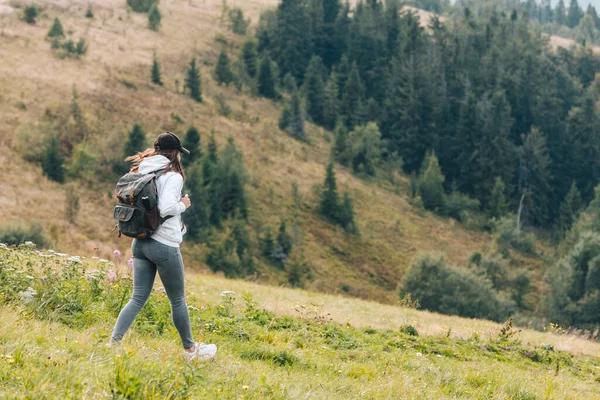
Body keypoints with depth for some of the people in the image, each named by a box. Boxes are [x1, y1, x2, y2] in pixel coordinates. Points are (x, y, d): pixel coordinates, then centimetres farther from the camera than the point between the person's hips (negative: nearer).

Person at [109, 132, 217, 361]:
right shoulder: (172, 176, -12)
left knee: (138, 298, 8)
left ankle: (113, 342, -6)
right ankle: (190, 349, 23)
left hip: (140, 242, 6)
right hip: (164, 245, -6)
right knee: (178, 300, 9)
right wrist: (183, 205, -6)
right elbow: (166, 207, -25)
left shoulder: (140, 172, 9)